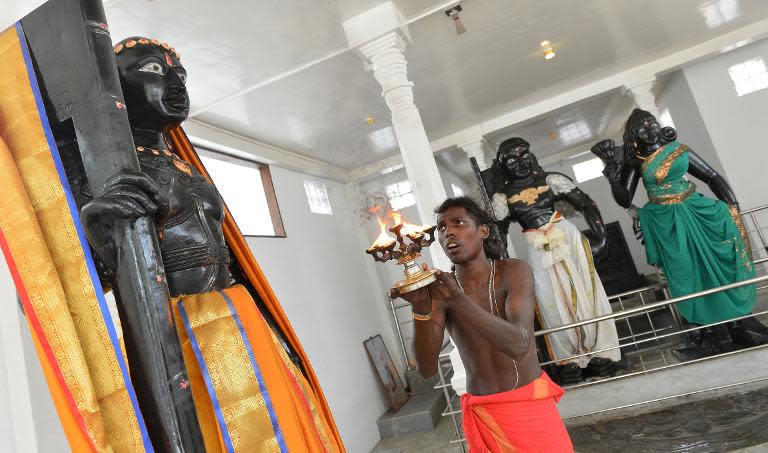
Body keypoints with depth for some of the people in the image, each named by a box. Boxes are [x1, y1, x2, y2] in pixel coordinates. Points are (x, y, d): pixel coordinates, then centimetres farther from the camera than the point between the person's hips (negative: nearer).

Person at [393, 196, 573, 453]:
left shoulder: (514, 272, -12)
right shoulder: (438, 289, -7)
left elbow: (519, 345, -27)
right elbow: (427, 369, -14)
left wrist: (459, 302, -40)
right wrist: (421, 308, -31)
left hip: (530, 405, -1)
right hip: (482, 413, 2)